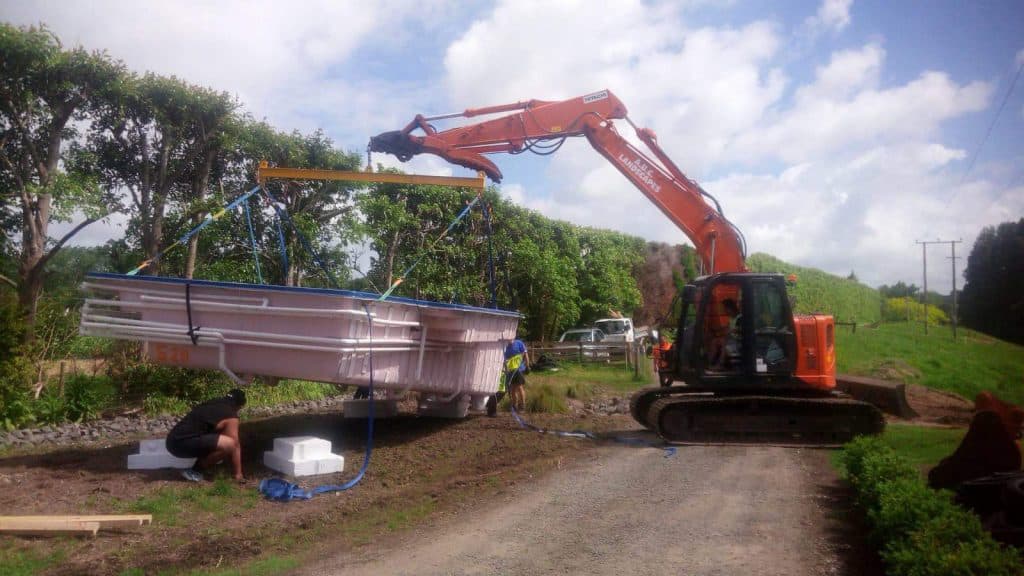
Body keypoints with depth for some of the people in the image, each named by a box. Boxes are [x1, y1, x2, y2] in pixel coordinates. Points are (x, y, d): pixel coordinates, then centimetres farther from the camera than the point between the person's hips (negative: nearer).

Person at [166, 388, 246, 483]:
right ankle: (194, 470, -5)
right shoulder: (231, 416, -5)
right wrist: (238, 474, 5)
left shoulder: (213, 404, 21)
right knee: (229, 444, -19)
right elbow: (235, 445, -2)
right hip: (182, 443, -10)